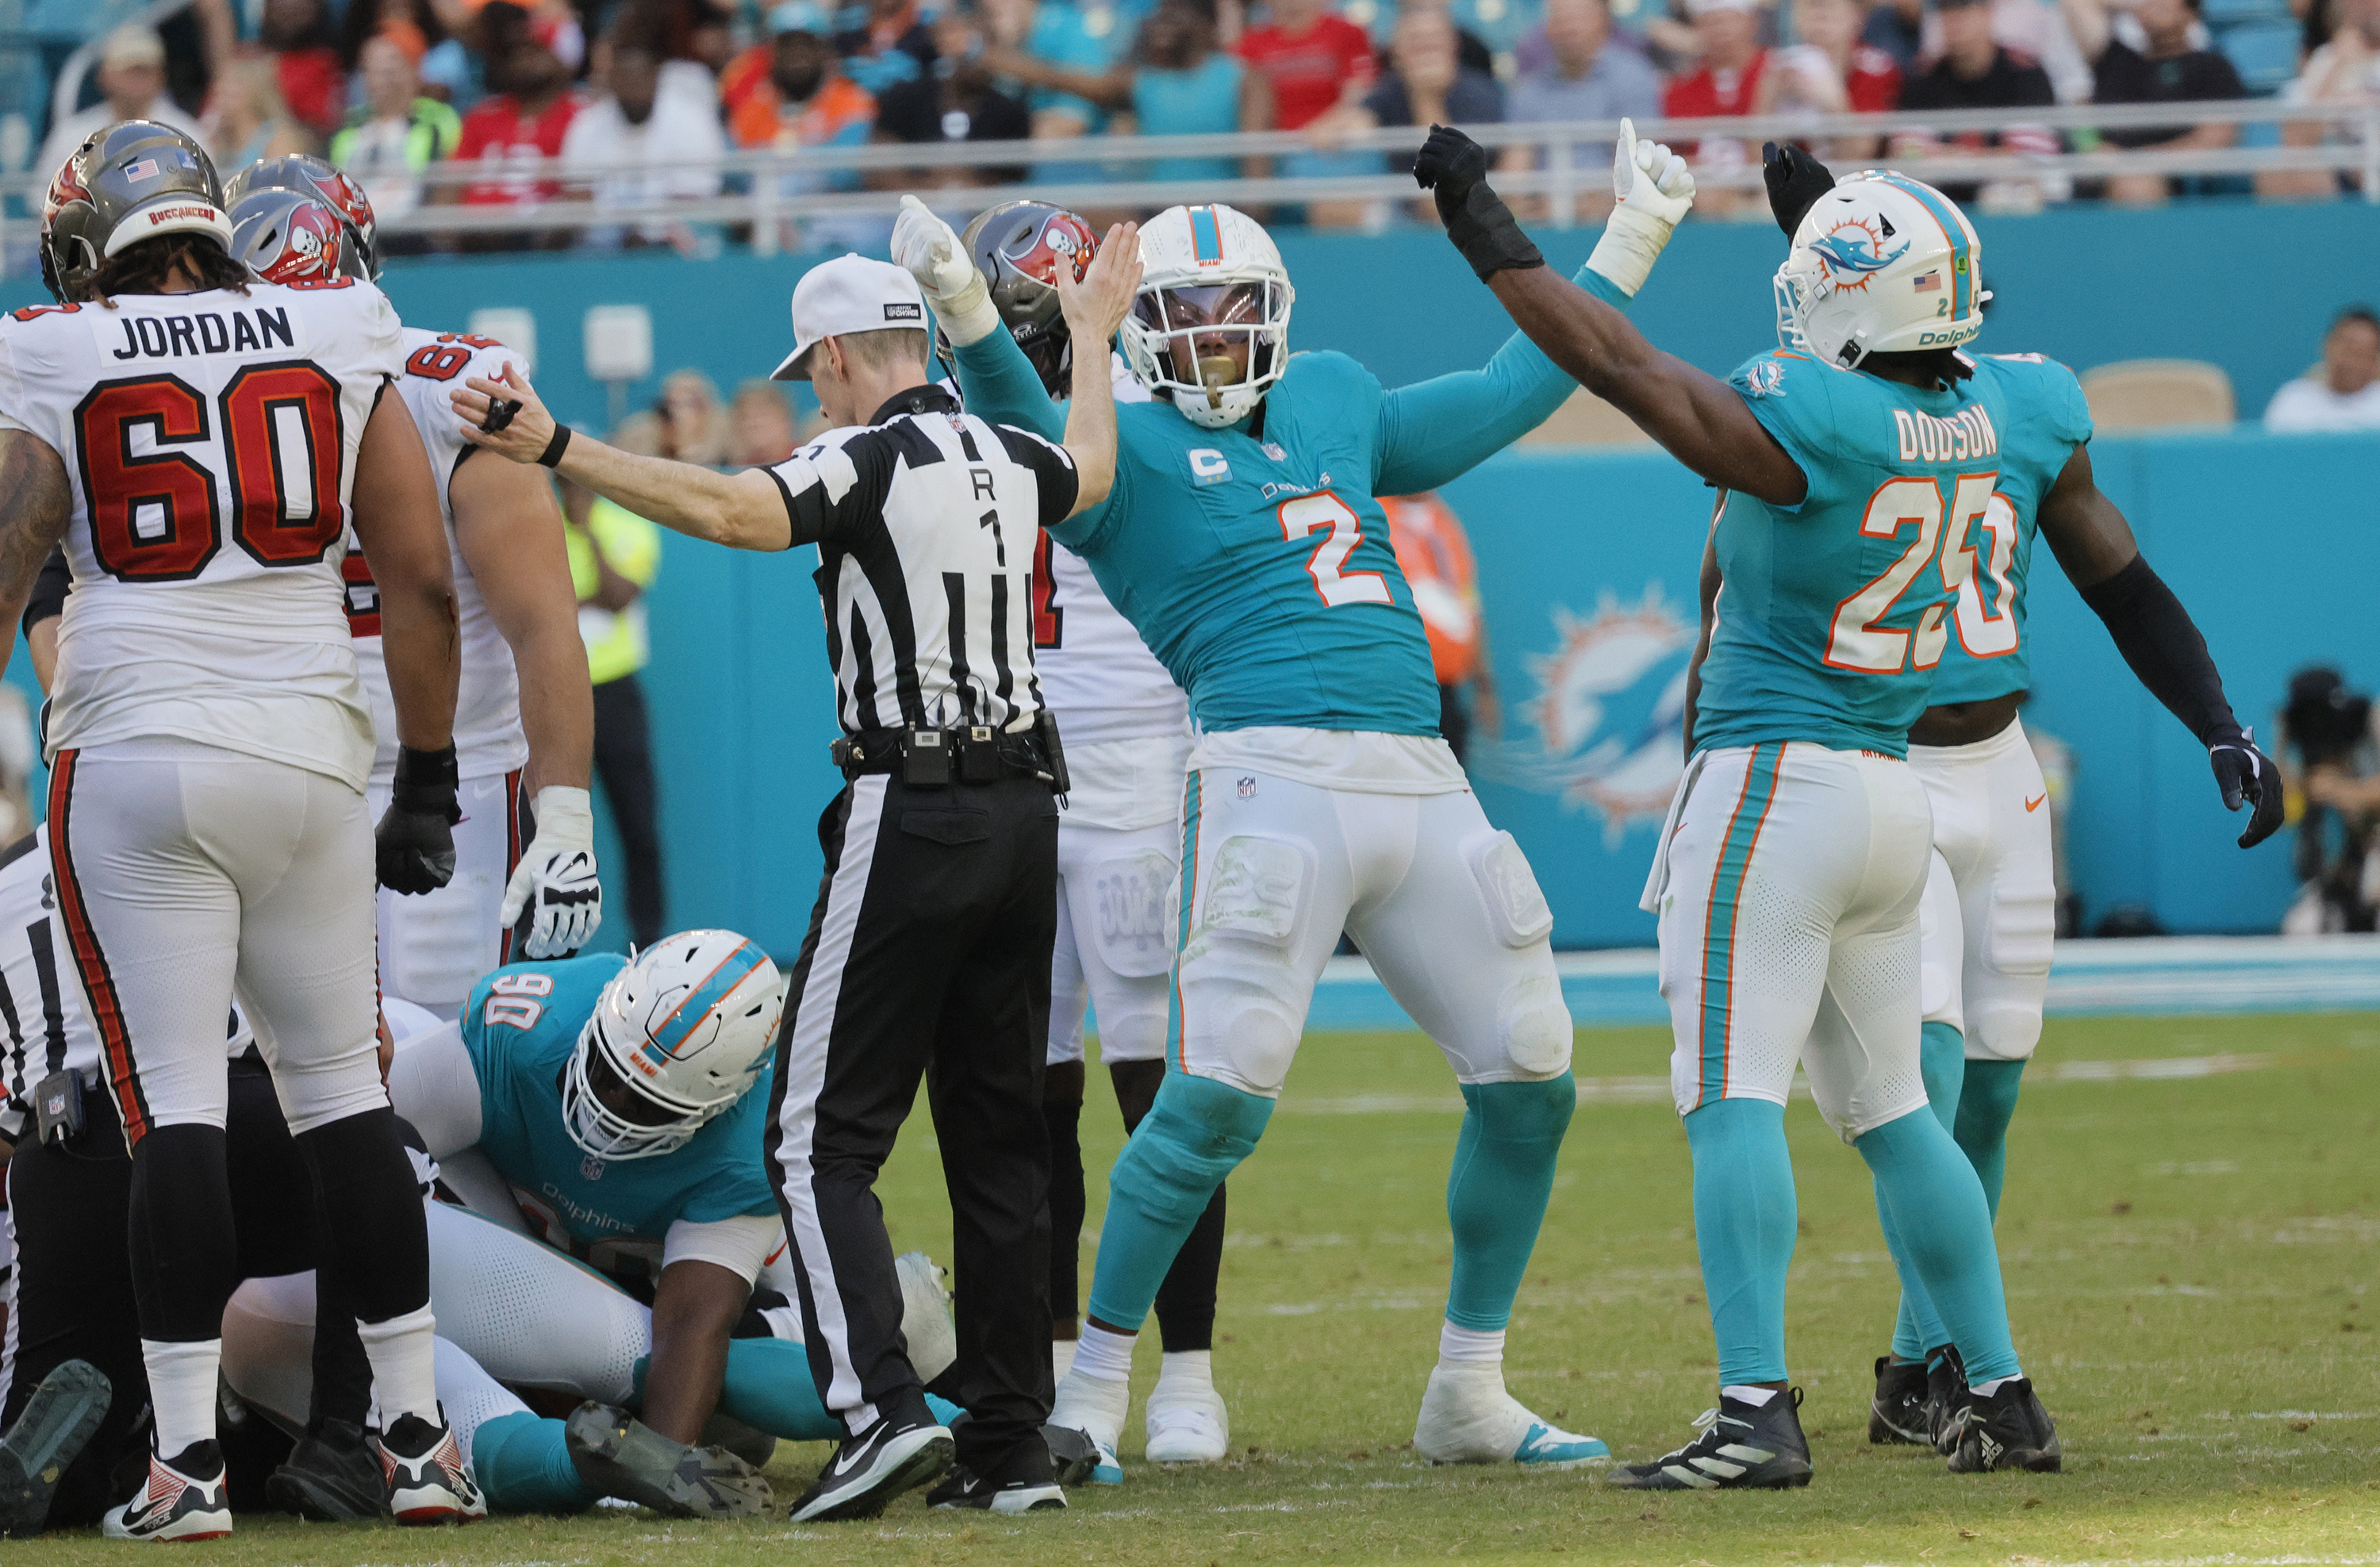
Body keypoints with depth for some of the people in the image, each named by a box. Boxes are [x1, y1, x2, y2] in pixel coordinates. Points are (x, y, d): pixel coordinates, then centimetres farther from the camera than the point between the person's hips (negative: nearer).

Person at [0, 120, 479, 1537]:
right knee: (342, 1091, 11)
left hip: (136, 764, -2)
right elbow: (423, 581, 6)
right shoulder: (340, 344, 7)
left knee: (175, 1103, -3)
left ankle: (189, 1459, -7)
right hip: (311, 754, 2)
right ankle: (419, 1435, 11)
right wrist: (429, 784, 13)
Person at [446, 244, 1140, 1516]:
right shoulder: (1003, 458, 13)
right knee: (1000, 1138, 11)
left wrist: (555, 450, -33)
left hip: (914, 814, -8)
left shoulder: (871, 460, -10)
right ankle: (1012, 1445, 10)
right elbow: (1089, 469, 38)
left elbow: (729, 511, -27)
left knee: (822, 1137, -5)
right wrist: (1089, 338, 55)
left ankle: (881, 1407, -20)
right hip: (1023, 808, 8)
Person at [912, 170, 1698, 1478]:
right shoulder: (1128, 451, 5)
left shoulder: (1333, 404, 23)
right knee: (1217, 1097, -15)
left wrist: (1628, 246, 37)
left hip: (1423, 783, 7)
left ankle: (1469, 1393, 20)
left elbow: (1507, 398, 34)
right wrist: (969, 317, -34)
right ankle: (1093, 1391, -4)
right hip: (1277, 777, -7)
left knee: (1530, 1078, 7)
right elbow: (1033, 442, -16)